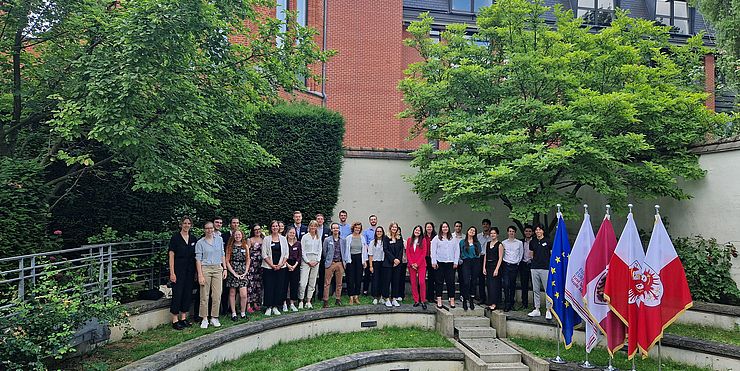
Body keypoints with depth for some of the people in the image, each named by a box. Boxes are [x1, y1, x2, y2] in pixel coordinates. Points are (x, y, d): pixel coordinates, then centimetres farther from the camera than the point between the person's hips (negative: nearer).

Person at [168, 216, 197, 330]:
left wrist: (196, 271, 6)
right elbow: (171, 256, -7)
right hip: (178, 269, -5)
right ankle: (175, 320, 5)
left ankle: (183, 318, 17)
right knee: (177, 293, -3)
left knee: (188, 293, 7)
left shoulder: (193, 238, 9)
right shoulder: (175, 237, -5)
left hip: (190, 269, 5)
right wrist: (172, 273, -13)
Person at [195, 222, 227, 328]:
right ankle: (204, 319, 9)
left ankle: (214, 317, 11)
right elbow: (198, 259, -3)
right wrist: (200, 275, -10)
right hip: (205, 269, -3)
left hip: (218, 268, 3)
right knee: (204, 295, -1)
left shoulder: (219, 239, 9)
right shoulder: (200, 242, 0)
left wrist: (224, 269, 8)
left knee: (217, 295, 0)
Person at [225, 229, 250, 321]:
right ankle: (233, 313, 13)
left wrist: (245, 272, -1)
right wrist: (234, 273, -9)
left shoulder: (245, 246, 9)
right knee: (232, 294, 4)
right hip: (232, 272, -1)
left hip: (243, 273, 1)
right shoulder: (230, 246, 2)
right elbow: (227, 261, -2)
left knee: (244, 295, -6)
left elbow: (248, 260, 10)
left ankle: (243, 313, 8)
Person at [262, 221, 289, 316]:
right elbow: (264, 254, -2)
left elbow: (286, 254, 7)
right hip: (268, 267, -2)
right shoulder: (266, 239, 2)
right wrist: (272, 265, -9)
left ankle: (275, 307, 12)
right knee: (269, 287, -3)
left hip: (281, 267, 2)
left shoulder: (283, 239, 8)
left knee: (279, 287, 2)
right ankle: (268, 307, 6)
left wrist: (280, 264, -6)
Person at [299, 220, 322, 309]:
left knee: (312, 283, 5)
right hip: (306, 260, -4)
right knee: (303, 283, -12)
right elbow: (302, 251, -3)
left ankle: (308, 302, 11)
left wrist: (317, 261, -1)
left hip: (316, 261, 4)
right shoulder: (305, 237, -1)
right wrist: (308, 261, -8)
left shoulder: (318, 238, 11)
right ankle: (301, 301, 0)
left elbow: (320, 250, 12)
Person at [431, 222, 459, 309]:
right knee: (439, 282, 1)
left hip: (450, 263, 1)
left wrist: (456, 262, 2)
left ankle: (452, 300, 5)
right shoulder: (436, 238, 5)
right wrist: (434, 262, -5)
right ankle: (439, 300, 4)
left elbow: (457, 250, 10)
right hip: (440, 262, -1)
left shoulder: (453, 239, 11)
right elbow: (433, 251, 2)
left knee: (451, 281, 0)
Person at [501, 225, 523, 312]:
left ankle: (511, 304, 16)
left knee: (513, 285, 7)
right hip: (506, 265, -1)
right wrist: (504, 261, 2)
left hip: (515, 266, 1)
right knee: (506, 284, -11)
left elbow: (521, 254, 11)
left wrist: (517, 262, 4)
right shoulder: (504, 242, 6)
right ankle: (507, 304, -9)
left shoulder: (519, 243, 6)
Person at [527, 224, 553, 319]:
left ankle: (548, 311, 1)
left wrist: (551, 264, -1)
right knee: (535, 290, 8)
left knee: (548, 289, -5)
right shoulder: (532, 242, 11)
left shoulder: (548, 241, 0)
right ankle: (536, 310, 15)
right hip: (534, 268, 4)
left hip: (545, 268, -4)